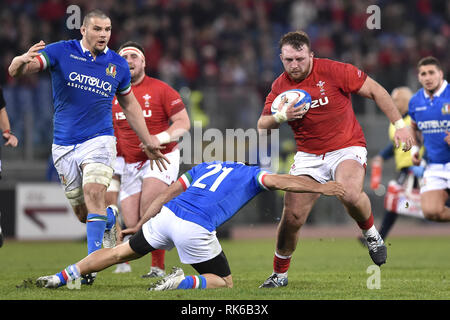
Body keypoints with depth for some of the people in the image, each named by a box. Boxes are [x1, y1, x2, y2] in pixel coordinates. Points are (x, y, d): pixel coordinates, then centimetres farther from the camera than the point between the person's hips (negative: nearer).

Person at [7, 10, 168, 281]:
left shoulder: (118, 65, 3)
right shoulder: (61, 52, -5)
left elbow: (129, 104, 19)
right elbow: (15, 71, -14)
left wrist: (148, 141, 18)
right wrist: (23, 61, -39)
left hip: (99, 140, -1)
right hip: (64, 145, 1)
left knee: (94, 195, -25)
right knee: (82, 212, 7)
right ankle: (109, 219, 42)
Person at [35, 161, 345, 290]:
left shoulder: (205, 167, 30)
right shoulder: (252, 175, 17)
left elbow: (165, 196, 28)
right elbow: (284, 181, 0)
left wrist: (140, 225, 33)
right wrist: (320, 187, 4)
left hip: (166, 216, 5)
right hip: (196, 229, -5)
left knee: (122, 252, 22)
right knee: (225, 283, 11)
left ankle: (63, 276, 15)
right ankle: (184, 283, -17)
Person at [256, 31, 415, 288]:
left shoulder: (333, 71, -13)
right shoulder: (280, 86, 0)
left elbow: (375, 91, -6)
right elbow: (262, 126, 5)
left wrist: (400, 124, -9)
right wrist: (281, 117, -18)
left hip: (347, 148, -4)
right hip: (308, 157, 4)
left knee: (350, 195, -34)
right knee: (292, 217, -7)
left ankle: (371, 234, -2)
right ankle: (279, 273, 15)